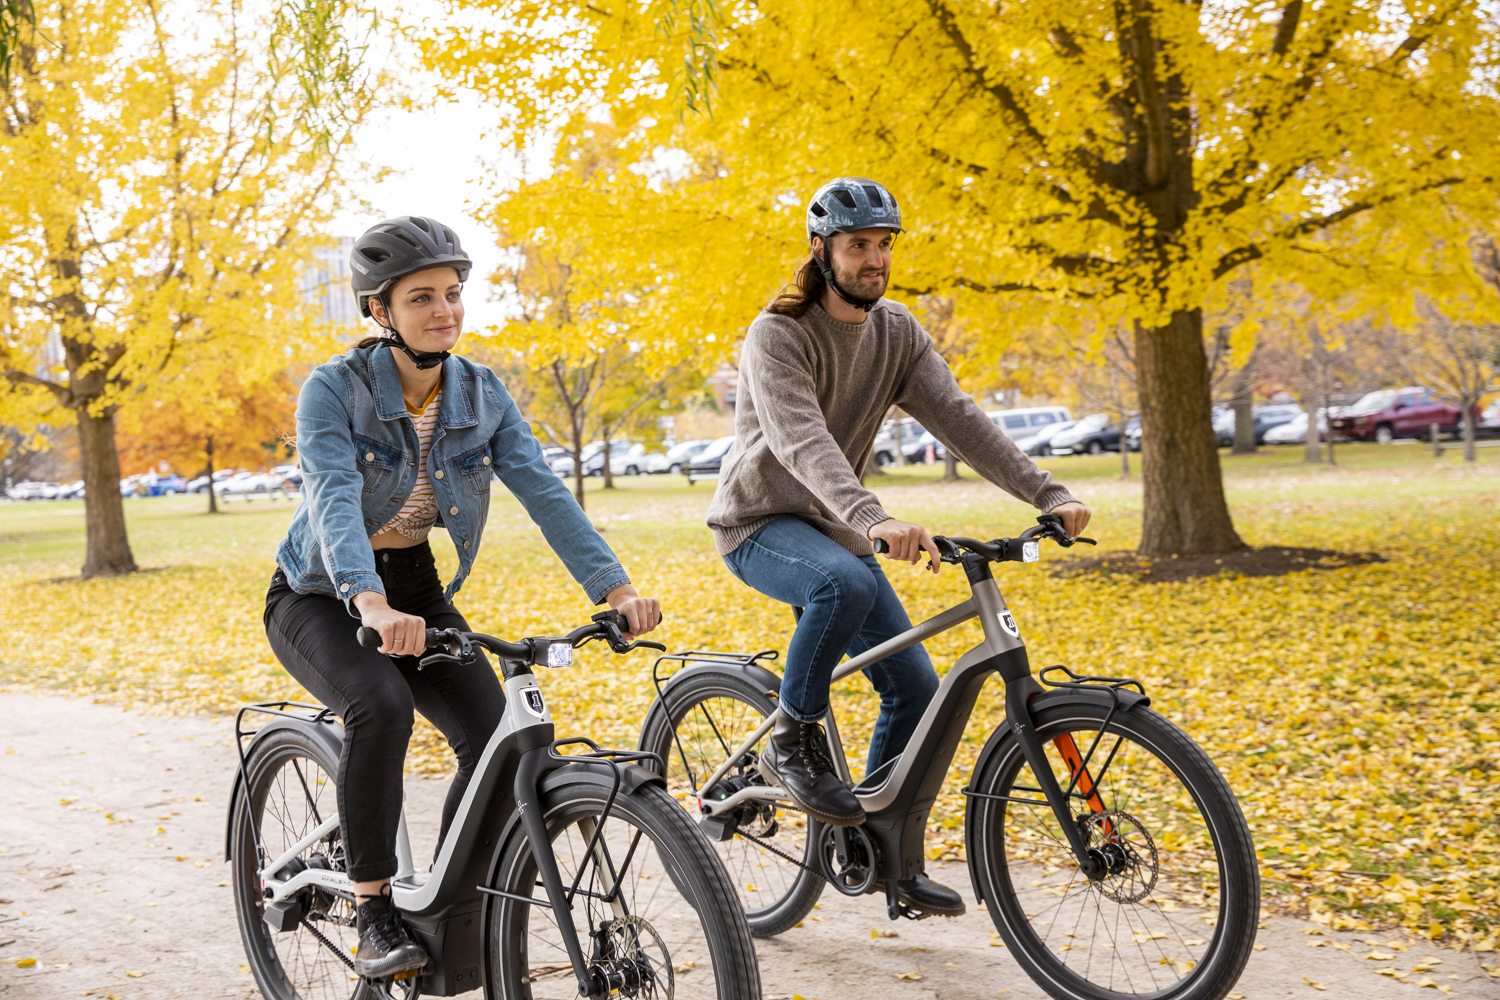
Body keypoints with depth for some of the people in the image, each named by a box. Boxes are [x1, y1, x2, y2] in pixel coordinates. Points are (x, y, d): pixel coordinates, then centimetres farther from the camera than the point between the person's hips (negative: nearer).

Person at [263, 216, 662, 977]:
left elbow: (543, 491, -17)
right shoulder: (335, 389, -20)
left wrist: (616, 588, -31)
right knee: (382, 707, -33)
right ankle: (374, 912, -17)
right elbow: (335, 500, -36)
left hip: (414, 589, 4)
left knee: (494, 731, -16)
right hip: (319, 596, -4)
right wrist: (373, 606, -54)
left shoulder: (480, 394, -7)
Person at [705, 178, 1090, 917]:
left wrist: (1047, 494, -23)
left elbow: (957, 418, -10)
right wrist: (873, 519, -54)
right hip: (760, 523, -6)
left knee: (914, 686, -1)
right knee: (847, 583, -38)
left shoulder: (896, 331, -1)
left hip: (832, 526, 6)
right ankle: (792, 741, -16)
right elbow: (801, 439, -36)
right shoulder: (778, 335, -20)